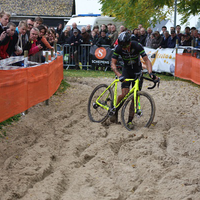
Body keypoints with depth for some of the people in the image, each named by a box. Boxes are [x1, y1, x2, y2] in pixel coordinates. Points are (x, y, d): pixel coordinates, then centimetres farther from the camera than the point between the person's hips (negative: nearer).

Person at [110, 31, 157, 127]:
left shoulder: (137, 46, -24)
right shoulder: (118, 48, -20)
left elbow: (146, 60, -25)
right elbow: (113, 63, -19)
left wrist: (150, 72, -41)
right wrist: (119, 75, -36)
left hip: (137, 71, 0)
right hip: (126, 70, 0)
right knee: (124, 94, -17)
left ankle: (130, 120, 1)